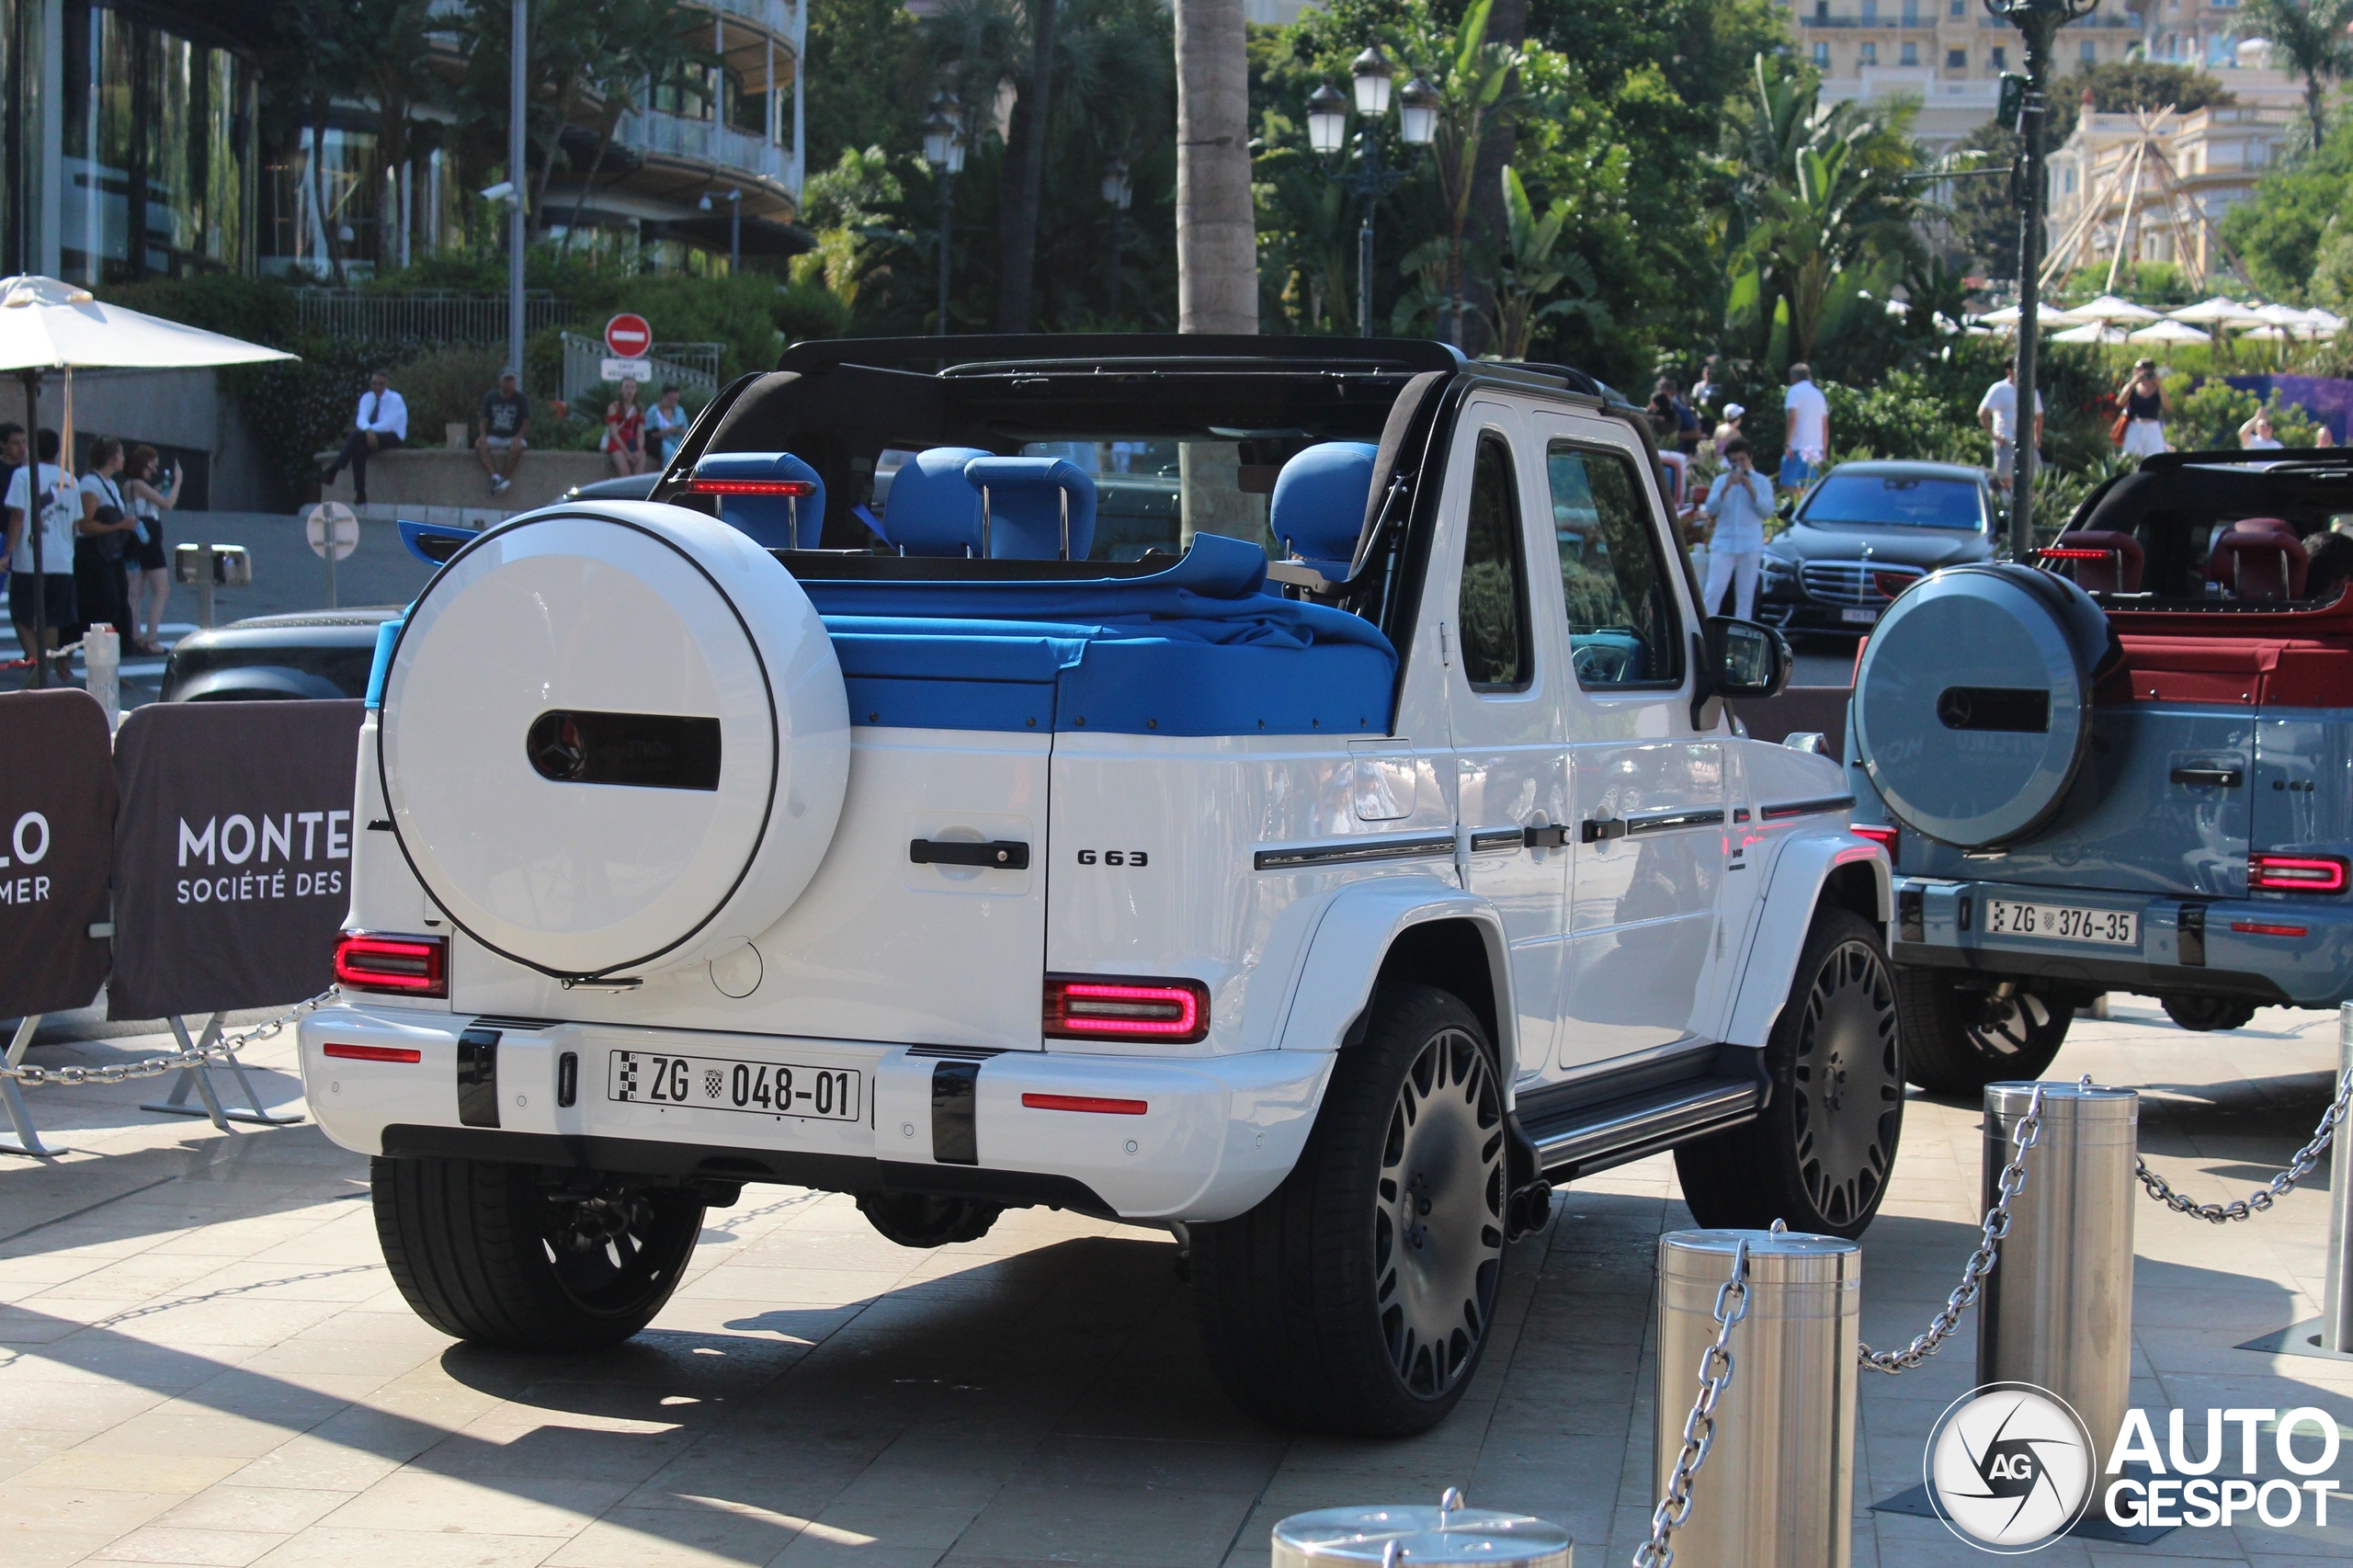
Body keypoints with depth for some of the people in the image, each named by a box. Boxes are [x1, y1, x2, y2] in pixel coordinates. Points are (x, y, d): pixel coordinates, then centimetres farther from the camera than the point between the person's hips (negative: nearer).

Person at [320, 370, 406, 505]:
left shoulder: (395, 400, -9)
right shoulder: (367, 398, 7)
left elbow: (388, 424, -19)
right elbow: (362, 419, -10)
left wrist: (367, 431, -26)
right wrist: (368, 430, -33)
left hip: (392, 437, -5)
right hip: (371, 435, 5)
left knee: (356, 435, -32)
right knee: (359, 450, -31)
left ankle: (333, 471, -38)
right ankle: (360, 495, -31)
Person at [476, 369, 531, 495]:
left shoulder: (521, 399, 1)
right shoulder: (490, 398, 8)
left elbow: (526, 423, -2)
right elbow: (484, 420, 8)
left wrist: (518, 437, -20)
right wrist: (483, 435, -13)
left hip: (512, 438, -2)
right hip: (494, 437, 2)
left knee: (517, 446, -38)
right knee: (479, 443, -31)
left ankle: (506, 478, -31)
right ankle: (495, 476, -42)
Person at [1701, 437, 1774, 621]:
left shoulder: (1761, 482, 8)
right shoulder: (1721, 480, 9)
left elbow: (1767, 511, -2)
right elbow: (1711, 509, -2)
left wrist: (1751, 489, -13)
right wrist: (1727, 487, -14)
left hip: (1750, 546, 0)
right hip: (1723, 544, 0)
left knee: (1745, 596, 2)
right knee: (1713, 593, -9)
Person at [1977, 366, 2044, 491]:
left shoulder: (2032, 392, 15)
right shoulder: (1999, 389, -1)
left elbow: (2038, 416, 25)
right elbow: (1983, 413, -7)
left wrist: (2038, 439, 13)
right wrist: (1994, 436, -10)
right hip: (2006, 443, -5)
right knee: (2003, 480, -6)